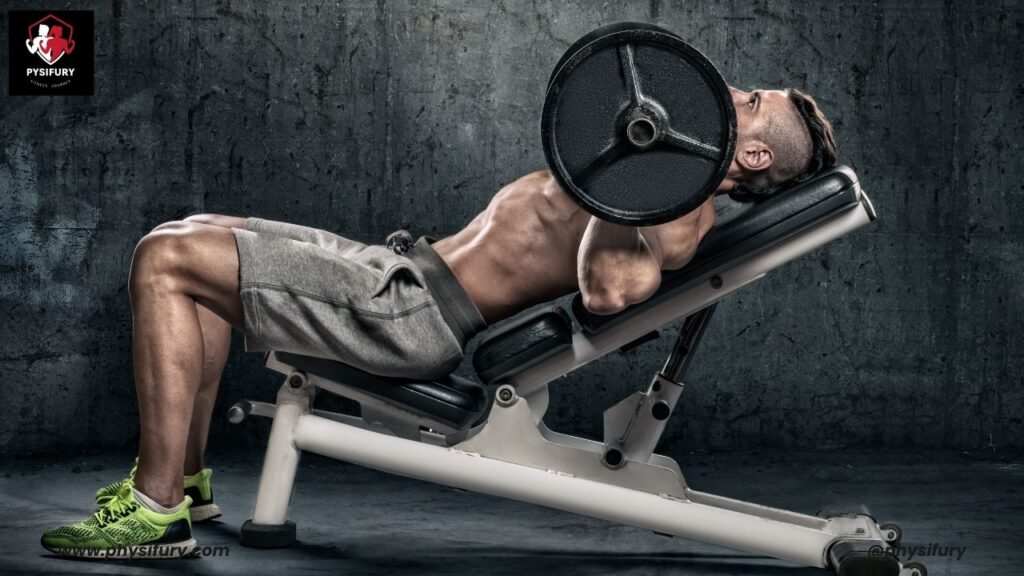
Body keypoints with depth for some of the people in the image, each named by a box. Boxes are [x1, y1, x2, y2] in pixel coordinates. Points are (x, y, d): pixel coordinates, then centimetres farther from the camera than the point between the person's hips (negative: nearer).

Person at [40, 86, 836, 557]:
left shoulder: (682, 212, -15)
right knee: (195, 237, 19)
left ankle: (158, 508, -13)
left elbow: (611, 289, -35)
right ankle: (183, 477, 18)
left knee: (164, 261, -16)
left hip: (414, 312, -10)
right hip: (408, 270, 10)